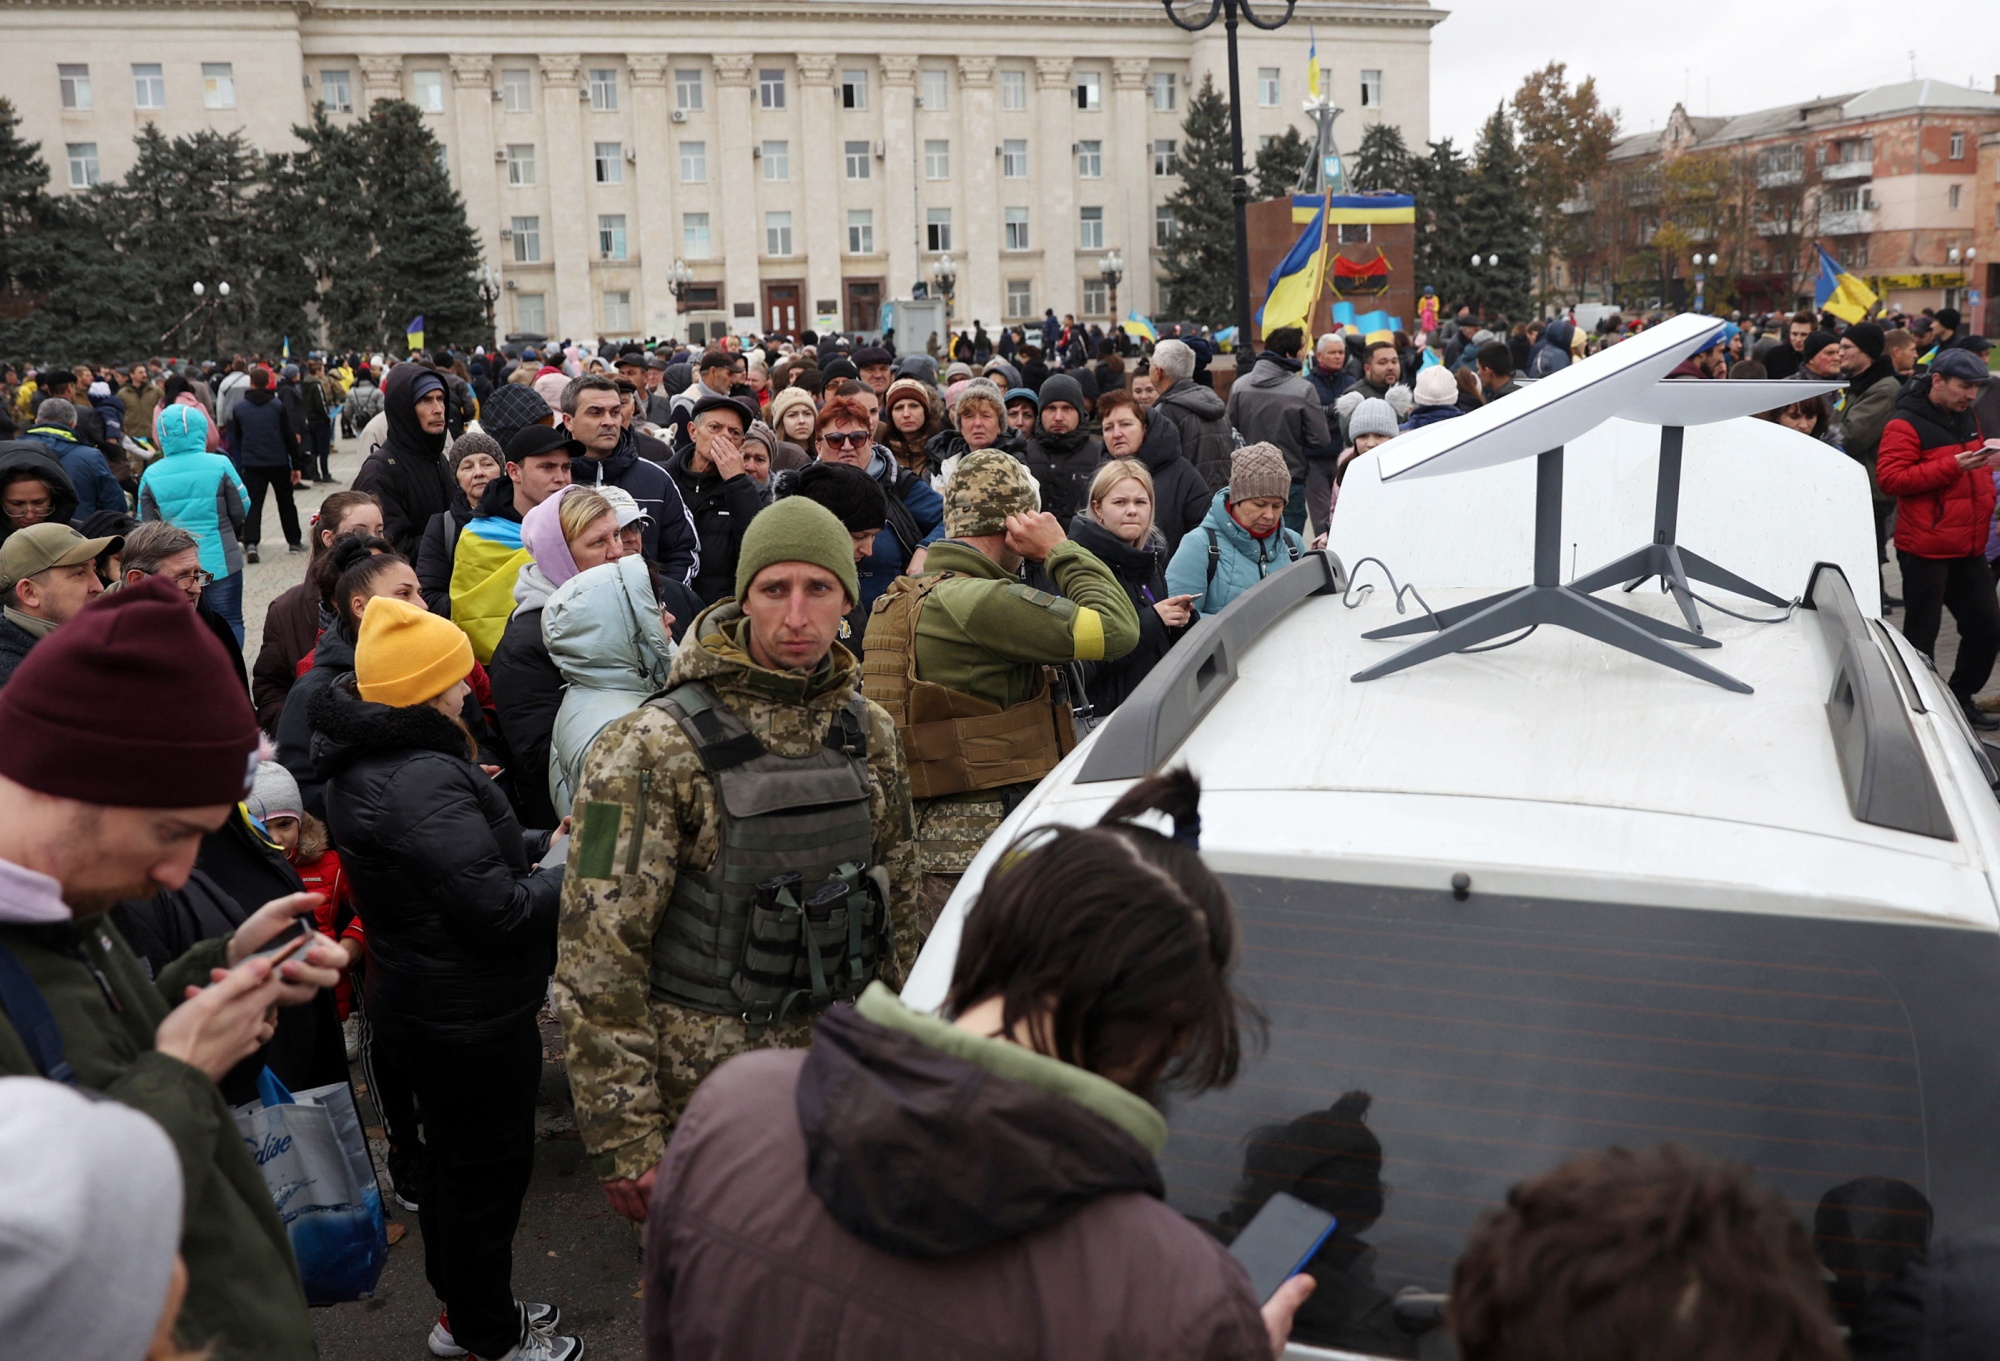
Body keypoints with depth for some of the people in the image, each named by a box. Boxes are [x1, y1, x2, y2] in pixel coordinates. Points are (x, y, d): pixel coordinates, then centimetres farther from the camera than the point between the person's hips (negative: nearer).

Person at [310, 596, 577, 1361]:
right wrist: (568, 867, -13)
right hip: (473, 1015, -10)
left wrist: (539, 843, 4)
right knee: (491, 1170, 8)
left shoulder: (363, 763, 2)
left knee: (454, 1157, 24)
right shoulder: (424, 779, -30)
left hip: (413, 1002, 10)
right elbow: (499, 911, -29)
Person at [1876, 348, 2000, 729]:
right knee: (1921, 634, 0)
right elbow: (1890, 478, -20)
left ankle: (1961, 698, 24)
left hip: (1969, 549, 8)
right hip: (1926, 550, -8)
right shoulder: (1905, 425, -10)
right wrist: (1953, 466, -24)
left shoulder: (1967, 419, 15)